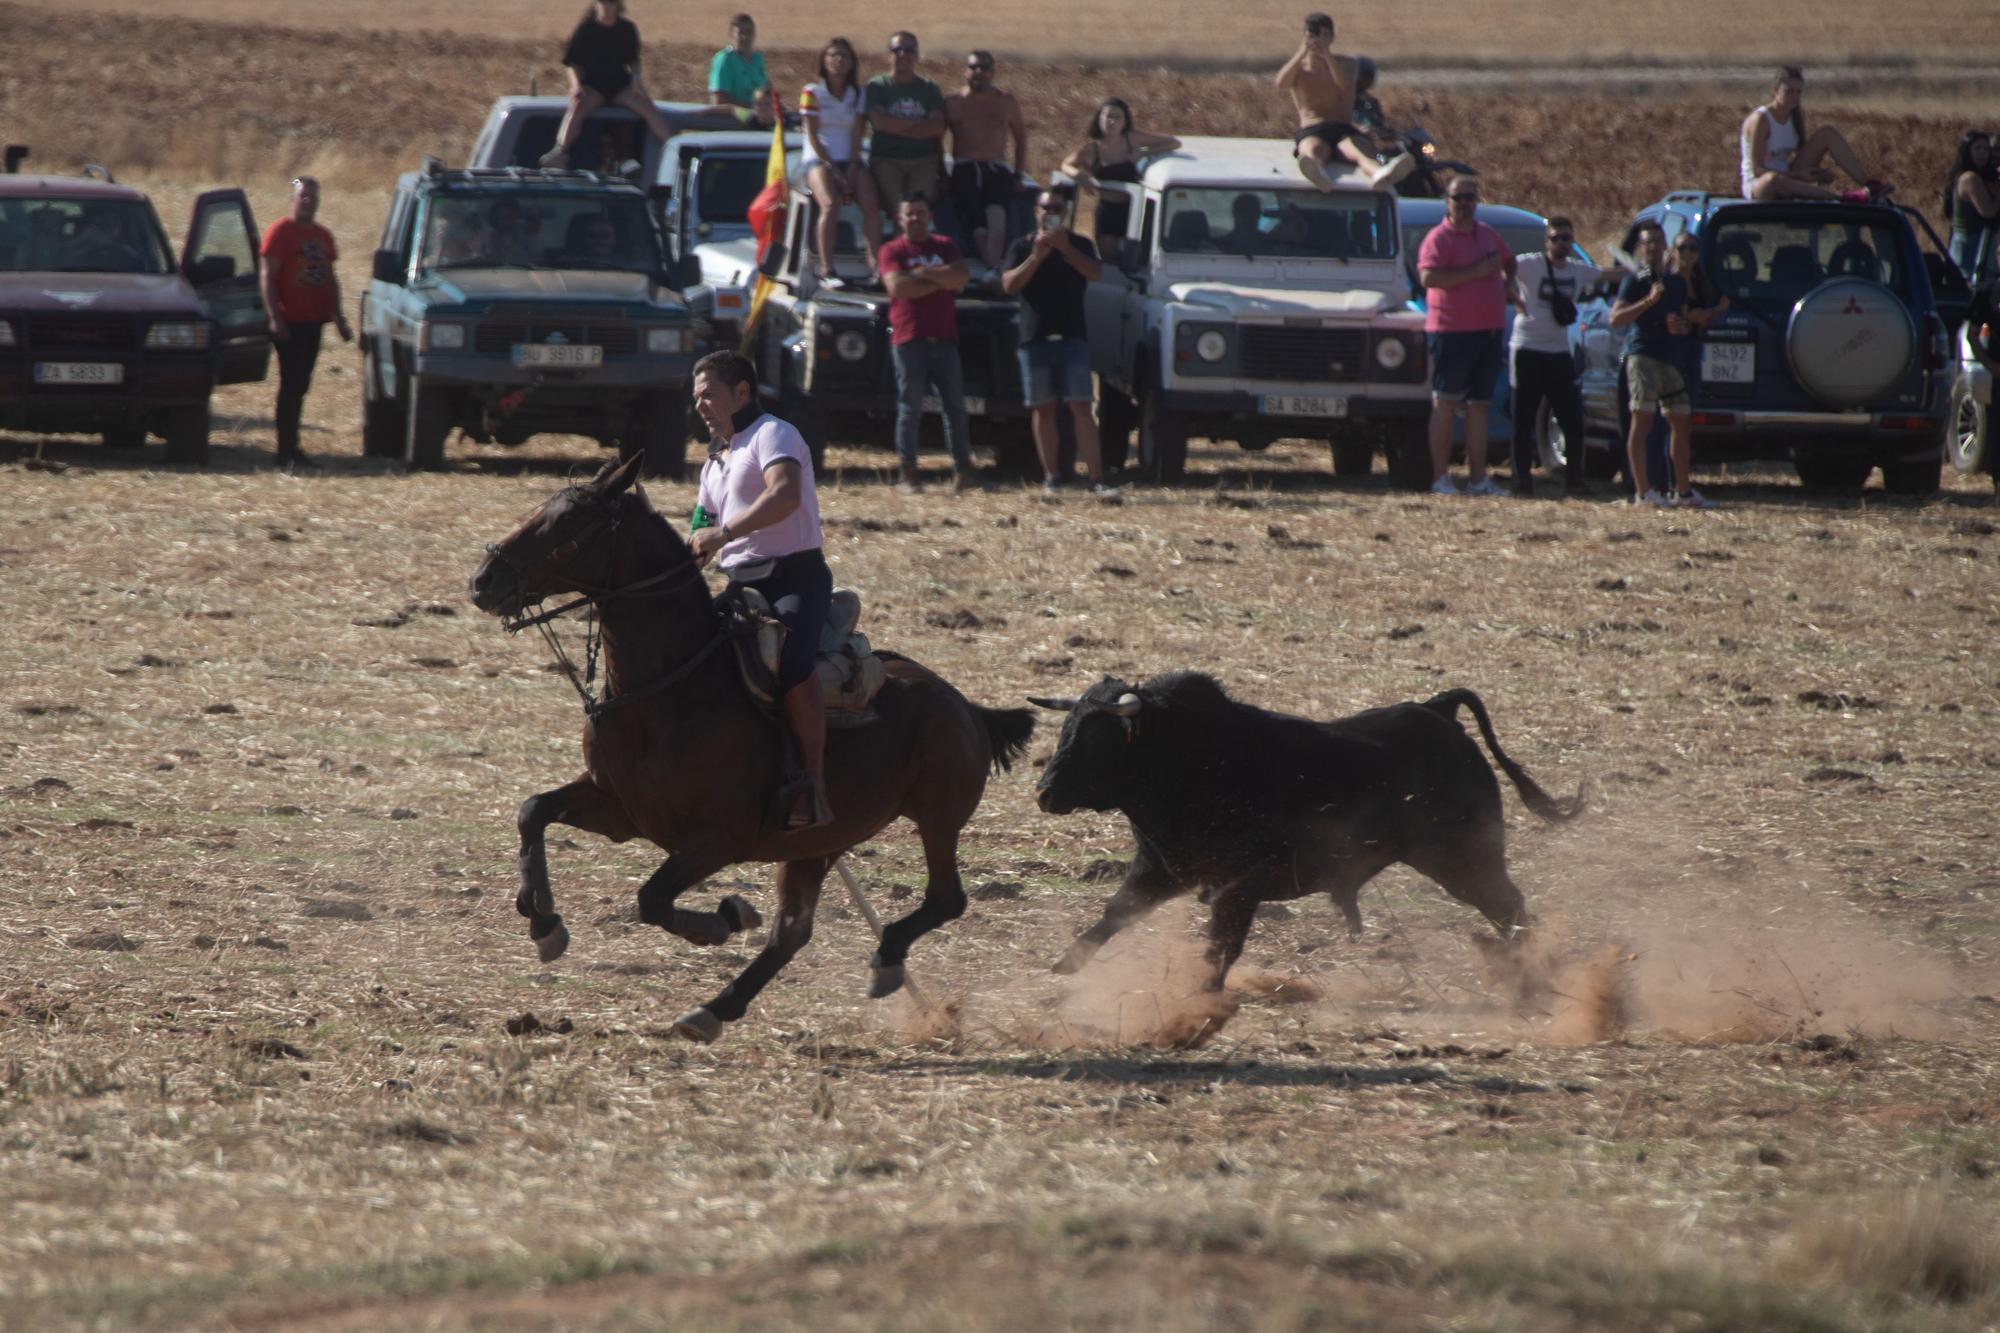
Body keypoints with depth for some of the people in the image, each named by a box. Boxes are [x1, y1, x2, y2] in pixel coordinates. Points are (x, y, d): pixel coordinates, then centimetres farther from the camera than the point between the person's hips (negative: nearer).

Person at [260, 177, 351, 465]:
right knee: (292, 385, -9)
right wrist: (274, 315, -18)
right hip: (289, 322, -7)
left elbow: (331, 278, 24)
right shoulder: (280, 231, -5)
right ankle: (286, 449, -8)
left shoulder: (322, 236, 17)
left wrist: (339, 318, 20)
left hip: (313, 321, 7)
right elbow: (268, 276, -10)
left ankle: (291, 446, 18)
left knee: (300, 386, 11)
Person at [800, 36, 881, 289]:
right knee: (831, 204, -31)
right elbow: (812, 137, -3)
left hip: (849, 161, 3)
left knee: (871, 203, -25)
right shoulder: (813, 93, 2)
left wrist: (851, 170, -8)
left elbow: (857, 136, 6)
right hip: (819, 160, -3)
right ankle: (826, 270, -31)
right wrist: (832, 169, -12)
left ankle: (876, 265, -28)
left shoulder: (858, 94, 12)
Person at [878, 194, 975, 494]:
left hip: (944, 338, 3)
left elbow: (960, 278, -5)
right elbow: (898, 286, -14)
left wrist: (922, 273, -10)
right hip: (909, 339, -3)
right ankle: (906, 473, -2)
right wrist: (941, 281, -9)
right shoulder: (892, 251, 2)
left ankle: (962, 468, 9)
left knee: (954, 406, 4)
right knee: (910, 409, -3)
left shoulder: (945, 246, 12)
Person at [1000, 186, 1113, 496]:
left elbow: (1094, 273, -9)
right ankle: (1051, 477, 10)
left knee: (1081, 408, -8)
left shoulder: (1079, 245, 9)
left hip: (1072, 336, -1)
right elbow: (1009, 285, -5)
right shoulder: (1022, 247, 8)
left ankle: (1097, 479, -13)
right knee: (1043, 409, 3)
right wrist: (1037, 256, -15)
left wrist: (1065, 248, -20)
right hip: (1035, 338, 1)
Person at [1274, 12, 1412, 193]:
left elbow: (1345, 84, -7)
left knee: (1360, 150, -36)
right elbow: (1281, 83, -9)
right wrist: (1302, 53, -21)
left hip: (1343, 130, 2)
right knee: (1314, 150, -41)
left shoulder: (1345, 64, 18)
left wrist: (1327, 57, -22)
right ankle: (1319, 175, -80)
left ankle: (1380, 173, -72)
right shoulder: (1297, 68, 16)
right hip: (1311, 133, -2)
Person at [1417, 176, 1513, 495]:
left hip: (1487, 331, 7)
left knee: (1478, 407, 8)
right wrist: (1475, 272, -22)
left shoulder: (1488, 235, 14)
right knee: (1445, 405, -5)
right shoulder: (1439, 238, -8)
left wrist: (1505, 283, 15)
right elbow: (1428, 277, -23)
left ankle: (1478, 478, 10)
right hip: (1451, 332, -7)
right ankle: (1440, 477, -4)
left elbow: (1508, 262, 35)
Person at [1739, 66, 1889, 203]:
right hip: (1756, 187, -7)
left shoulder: (1798, 115, 3)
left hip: (1788, 180, 7)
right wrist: (1798, 175, -27)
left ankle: (1869, 184, -15)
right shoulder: (1760, 120, -18)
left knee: (1828, 133, -3)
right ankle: (1843, 196, -49)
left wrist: (1816, 173, -7)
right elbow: (1757, 170, -21)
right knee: (1774, 180, -46)